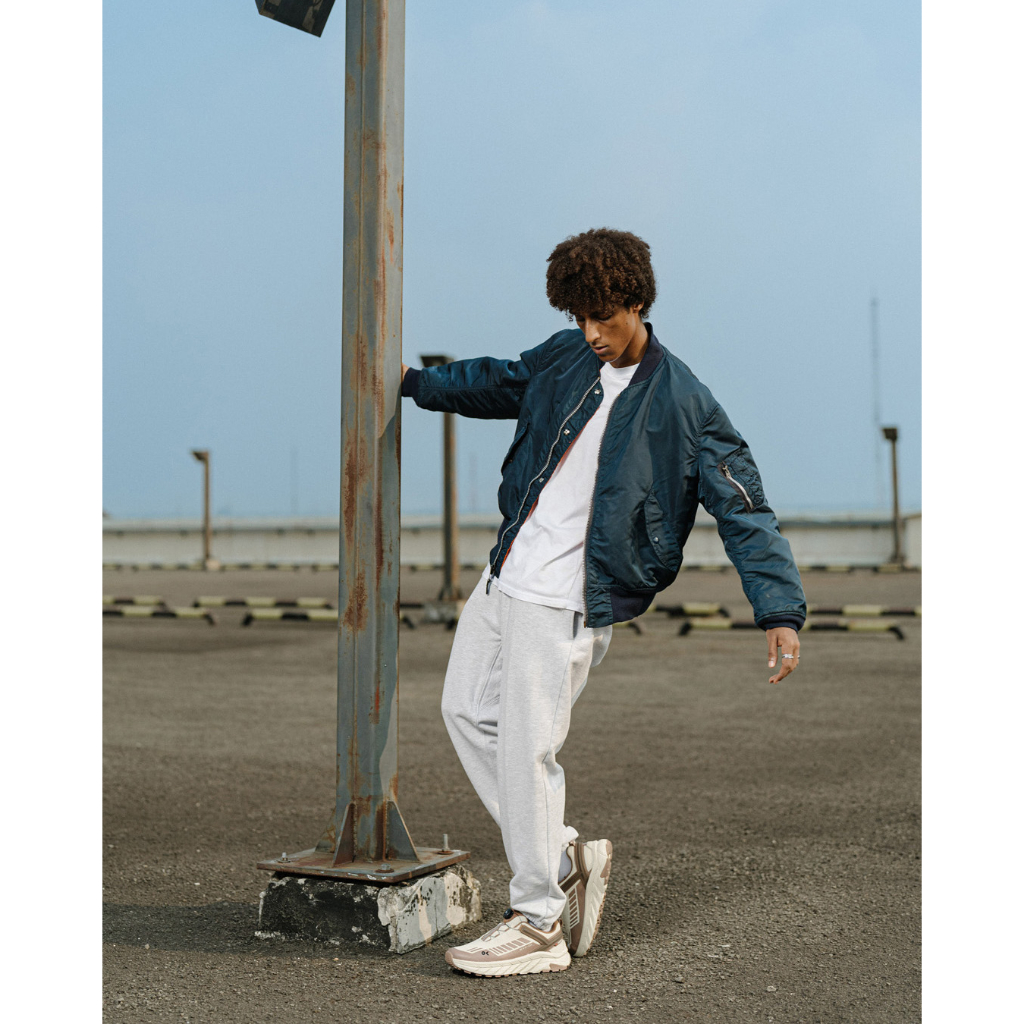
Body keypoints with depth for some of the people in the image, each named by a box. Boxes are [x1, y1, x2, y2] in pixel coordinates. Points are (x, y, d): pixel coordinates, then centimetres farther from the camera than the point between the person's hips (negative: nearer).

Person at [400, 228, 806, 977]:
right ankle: (566, 858, 21)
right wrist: (416, 382, 36)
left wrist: (781, 611, -19)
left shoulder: (684, 406, -11)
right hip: (505, 576, 8)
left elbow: (743, 508, -12)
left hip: (569, 601, -8)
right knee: (467, 712, 11)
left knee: (526, 750, -9)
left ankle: (539, 926, 5)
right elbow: (499, 383, 28)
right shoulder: (564, 359, 7)